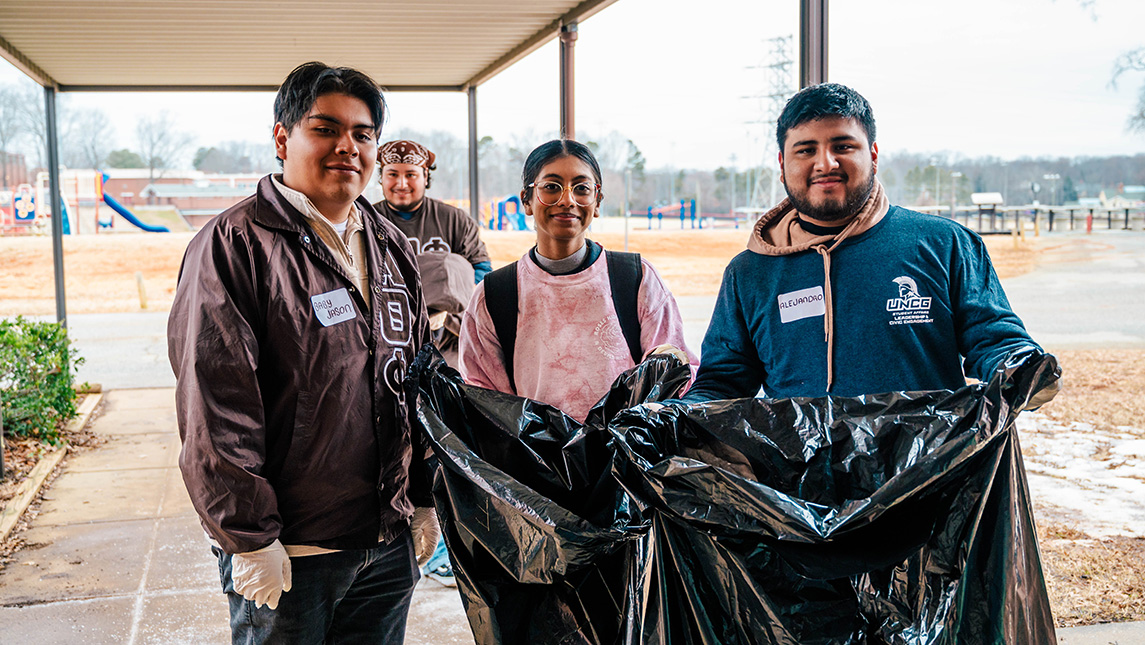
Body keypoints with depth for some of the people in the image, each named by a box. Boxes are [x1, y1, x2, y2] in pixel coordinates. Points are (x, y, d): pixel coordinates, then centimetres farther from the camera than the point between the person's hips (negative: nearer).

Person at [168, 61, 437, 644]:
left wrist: (423, 501, 14)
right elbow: (214, 408, -16)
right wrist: (250, 540, -16)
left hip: (389, 543, 6)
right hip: (286, 553, -6)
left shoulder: (392, 249, 10)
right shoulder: (234, 245, -11)